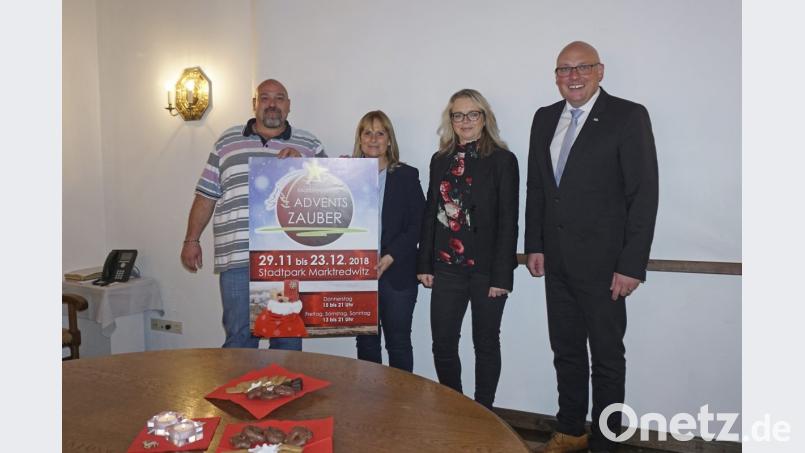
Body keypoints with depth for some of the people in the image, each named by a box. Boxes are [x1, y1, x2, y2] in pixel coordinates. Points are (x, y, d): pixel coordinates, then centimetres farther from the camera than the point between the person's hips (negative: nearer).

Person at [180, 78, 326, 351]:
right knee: (239, 338, -1)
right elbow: (206, 195, 14)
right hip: (239, 258, 0)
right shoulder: (228, 141, 14)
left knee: (289, 338, 8)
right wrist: (192, 239, 10)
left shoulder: (309, 145, 11)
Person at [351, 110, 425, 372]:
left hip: (397, 273, -2)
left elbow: (416, 225, -2)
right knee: (366, 343, 9)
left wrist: (389, 258, -13)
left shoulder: (407, 176, 3)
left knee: (399, 343, 4)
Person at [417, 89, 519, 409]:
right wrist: (424, 264, 5)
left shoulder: (502, 160, -4)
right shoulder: (440, 160, 10)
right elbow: (430, 214, 10)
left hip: (487, 269, -4)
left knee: (485, 344, 9)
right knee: (443, 344, 7)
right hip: (447, 267, 4)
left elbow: (508, 221, -8)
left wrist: (501, 275, -13)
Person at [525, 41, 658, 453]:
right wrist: (535, 245, 8)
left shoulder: (628, 116, -7)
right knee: (566, 350, 17)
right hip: (557, 260, 6)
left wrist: (632, 264, -14)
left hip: (603, 262, -5)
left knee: (607, 357, 8)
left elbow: (644, 194, -11)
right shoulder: (544, 118, 10)